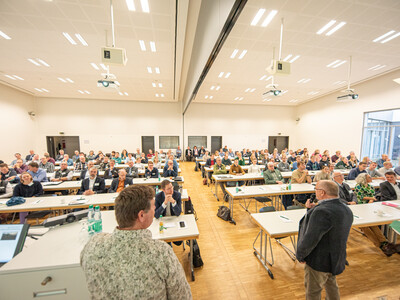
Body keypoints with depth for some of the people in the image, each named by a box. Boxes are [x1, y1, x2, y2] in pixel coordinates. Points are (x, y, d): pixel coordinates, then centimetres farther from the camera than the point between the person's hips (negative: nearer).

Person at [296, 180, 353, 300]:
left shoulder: (322, 211, -32)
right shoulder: (346, 210, -3)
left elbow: (310, 239, -29)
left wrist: (300, 255, -13)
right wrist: (313, 209, -2)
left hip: (319, 261, -8)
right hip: (336, 258, 8)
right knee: (331, 284, 31)